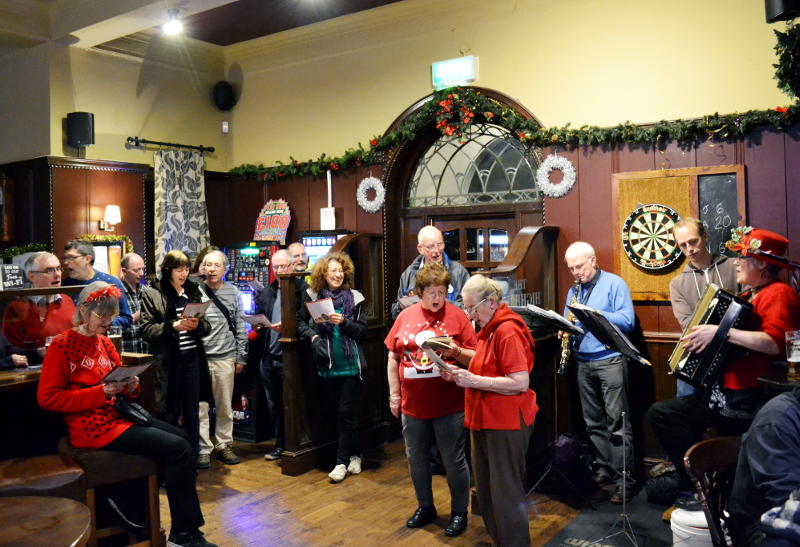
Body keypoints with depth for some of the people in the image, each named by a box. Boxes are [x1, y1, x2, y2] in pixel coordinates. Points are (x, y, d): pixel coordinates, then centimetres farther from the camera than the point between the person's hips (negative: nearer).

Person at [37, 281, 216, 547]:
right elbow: (47, 398, -13)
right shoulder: (61, 346, -9)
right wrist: (101, 392, -20)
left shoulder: (104, 342, 13)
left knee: (179, 437, -2)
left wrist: (130, 386, -3)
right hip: (94, 426, -8)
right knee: (177, 448, -18)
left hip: (118, 414, 8)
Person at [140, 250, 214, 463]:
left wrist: (197, 324, -10)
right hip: (167, 361, -4)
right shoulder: (152, 294, -2)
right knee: (169, 414, 4)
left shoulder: (194, 292, 10)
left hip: (192, 358, 4)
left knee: (192, 413, 11)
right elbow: (147, 330, -8)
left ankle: (192, 459, 23)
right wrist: (174, 326, -20)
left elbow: (207, 325, 11)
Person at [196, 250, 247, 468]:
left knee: (225, 406, 10)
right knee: (200, 406, 2)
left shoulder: (233, 292, 7)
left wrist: (241, 357, 7)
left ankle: (223, 445, 23)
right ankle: (203, 449, 12)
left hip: (225, 358, 2)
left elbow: (240, 327, 9)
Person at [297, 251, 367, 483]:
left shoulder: (354, 297, -1)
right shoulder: (312, 295, 2)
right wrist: (313, 336, -8)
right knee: (338, 411, 13)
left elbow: (362, 330, -1)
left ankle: (342, 462, 9)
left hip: (351, 364, -2)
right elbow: (300, 321, 8)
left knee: (346, 414, -1)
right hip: (327, 365, 3)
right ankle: (354, 455, 29)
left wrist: (344, 322, -17)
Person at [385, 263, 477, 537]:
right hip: (412, 404, 4)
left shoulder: (457, 315, -7)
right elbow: (393, 357, 8)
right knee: (416, 459, 17)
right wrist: (394, 395, 6)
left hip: (449, 405, -4)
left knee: (454, 461, 8)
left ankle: (459, 512, 26)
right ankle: (425, 507, 37)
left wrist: (455, 352, -24)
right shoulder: (405, 316, 3)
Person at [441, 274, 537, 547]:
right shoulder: (490, 328, 13)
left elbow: (520, 382, -25)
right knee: (486, 488, 17)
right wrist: (460, 353, 8)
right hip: (485, 420, 10)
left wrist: (474, 381, -24)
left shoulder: (508, 331, -19)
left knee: (506, 491, 0)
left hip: (506, 424, -10)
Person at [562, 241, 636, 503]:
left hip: (609, 360, -6)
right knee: (593, 422, 12)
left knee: (617, 420, -6)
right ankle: (604, 468, 24)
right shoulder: (574, 290, 14)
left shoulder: (614, 283, -4)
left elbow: (628, 320, -13)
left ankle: (624, 478, -1)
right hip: (583, 362, 6)